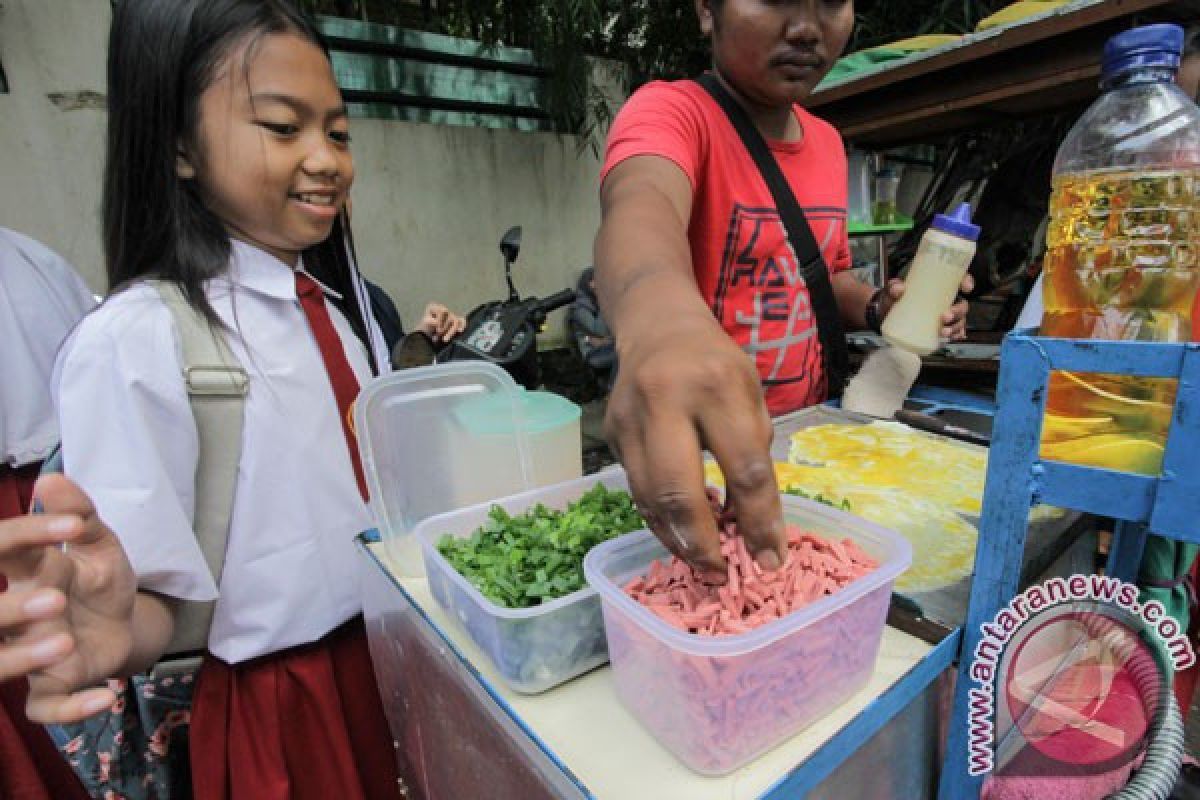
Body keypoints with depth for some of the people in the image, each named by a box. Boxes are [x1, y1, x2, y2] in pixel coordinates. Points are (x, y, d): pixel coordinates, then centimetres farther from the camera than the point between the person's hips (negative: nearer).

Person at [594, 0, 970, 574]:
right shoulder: (670, 112, -14)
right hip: (695, 452, -6)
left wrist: (876, 307, -2)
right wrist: (660, 318, -59)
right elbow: (641, 202, -37)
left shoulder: (828, 143, 8)